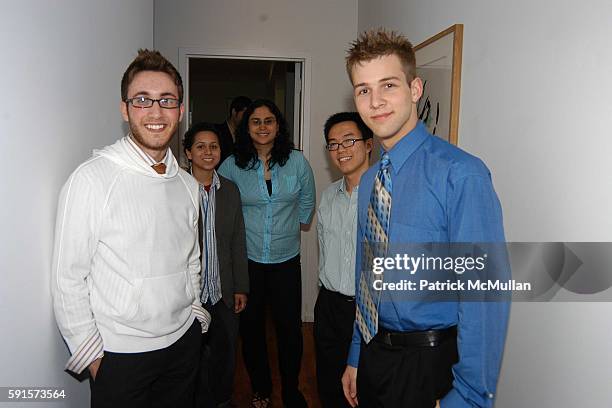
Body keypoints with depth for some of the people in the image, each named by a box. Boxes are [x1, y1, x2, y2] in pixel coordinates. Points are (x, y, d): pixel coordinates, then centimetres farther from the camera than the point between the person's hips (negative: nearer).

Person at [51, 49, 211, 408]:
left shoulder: (188, 184, 2)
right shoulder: (92, 179, -16)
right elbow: (68, 280, -13)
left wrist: (195, 313, 10)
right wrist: (92, 355, -8)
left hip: (184, 342, 5)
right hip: (119, 354, -5)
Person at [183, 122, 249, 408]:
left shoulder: (230, 190, 5)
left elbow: (238, 242, 7)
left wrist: (241, 288, 6)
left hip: (224, 292, 4)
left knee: (225, 352, 17)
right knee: (196, 354, 10)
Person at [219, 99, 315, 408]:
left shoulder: (296, 162, -2)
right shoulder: (232, 165, -4)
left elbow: (307, 203, 11)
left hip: (286, 259, 0)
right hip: (246, 259, 0)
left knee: (290, 328, 4)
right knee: (251, 327, 13)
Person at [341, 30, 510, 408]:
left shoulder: (461, 174, -20)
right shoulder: (369, 180, 4)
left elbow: (485, 295, -21)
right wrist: (356, 357, 15)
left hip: (430, 364, -7)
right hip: (373, 354, 7)